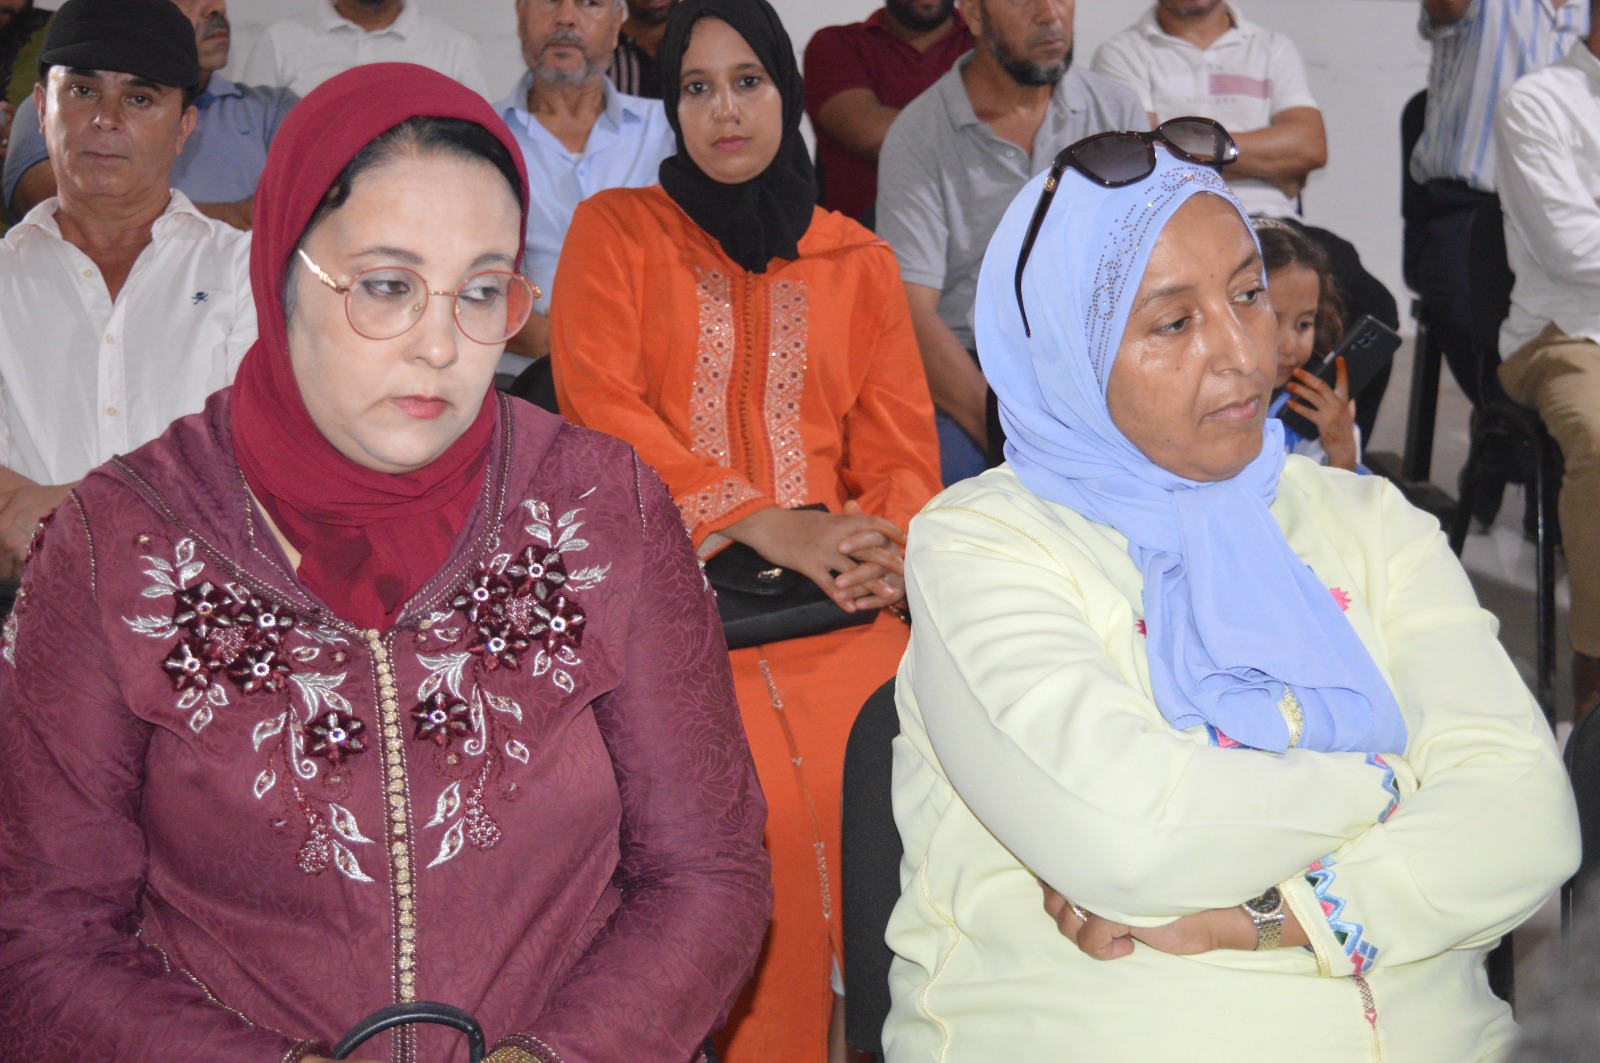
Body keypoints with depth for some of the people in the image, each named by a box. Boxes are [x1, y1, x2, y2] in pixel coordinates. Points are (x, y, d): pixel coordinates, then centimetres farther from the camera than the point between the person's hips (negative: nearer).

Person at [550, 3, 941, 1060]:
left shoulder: (859, 260, 22)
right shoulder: (616, 229, 14)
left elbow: (900, 439, 16)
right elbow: (599, 401, 0)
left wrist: (891, 551, -8)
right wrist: (767, 524, -12)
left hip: (836, 590, 3)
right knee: (758, 796, -28)